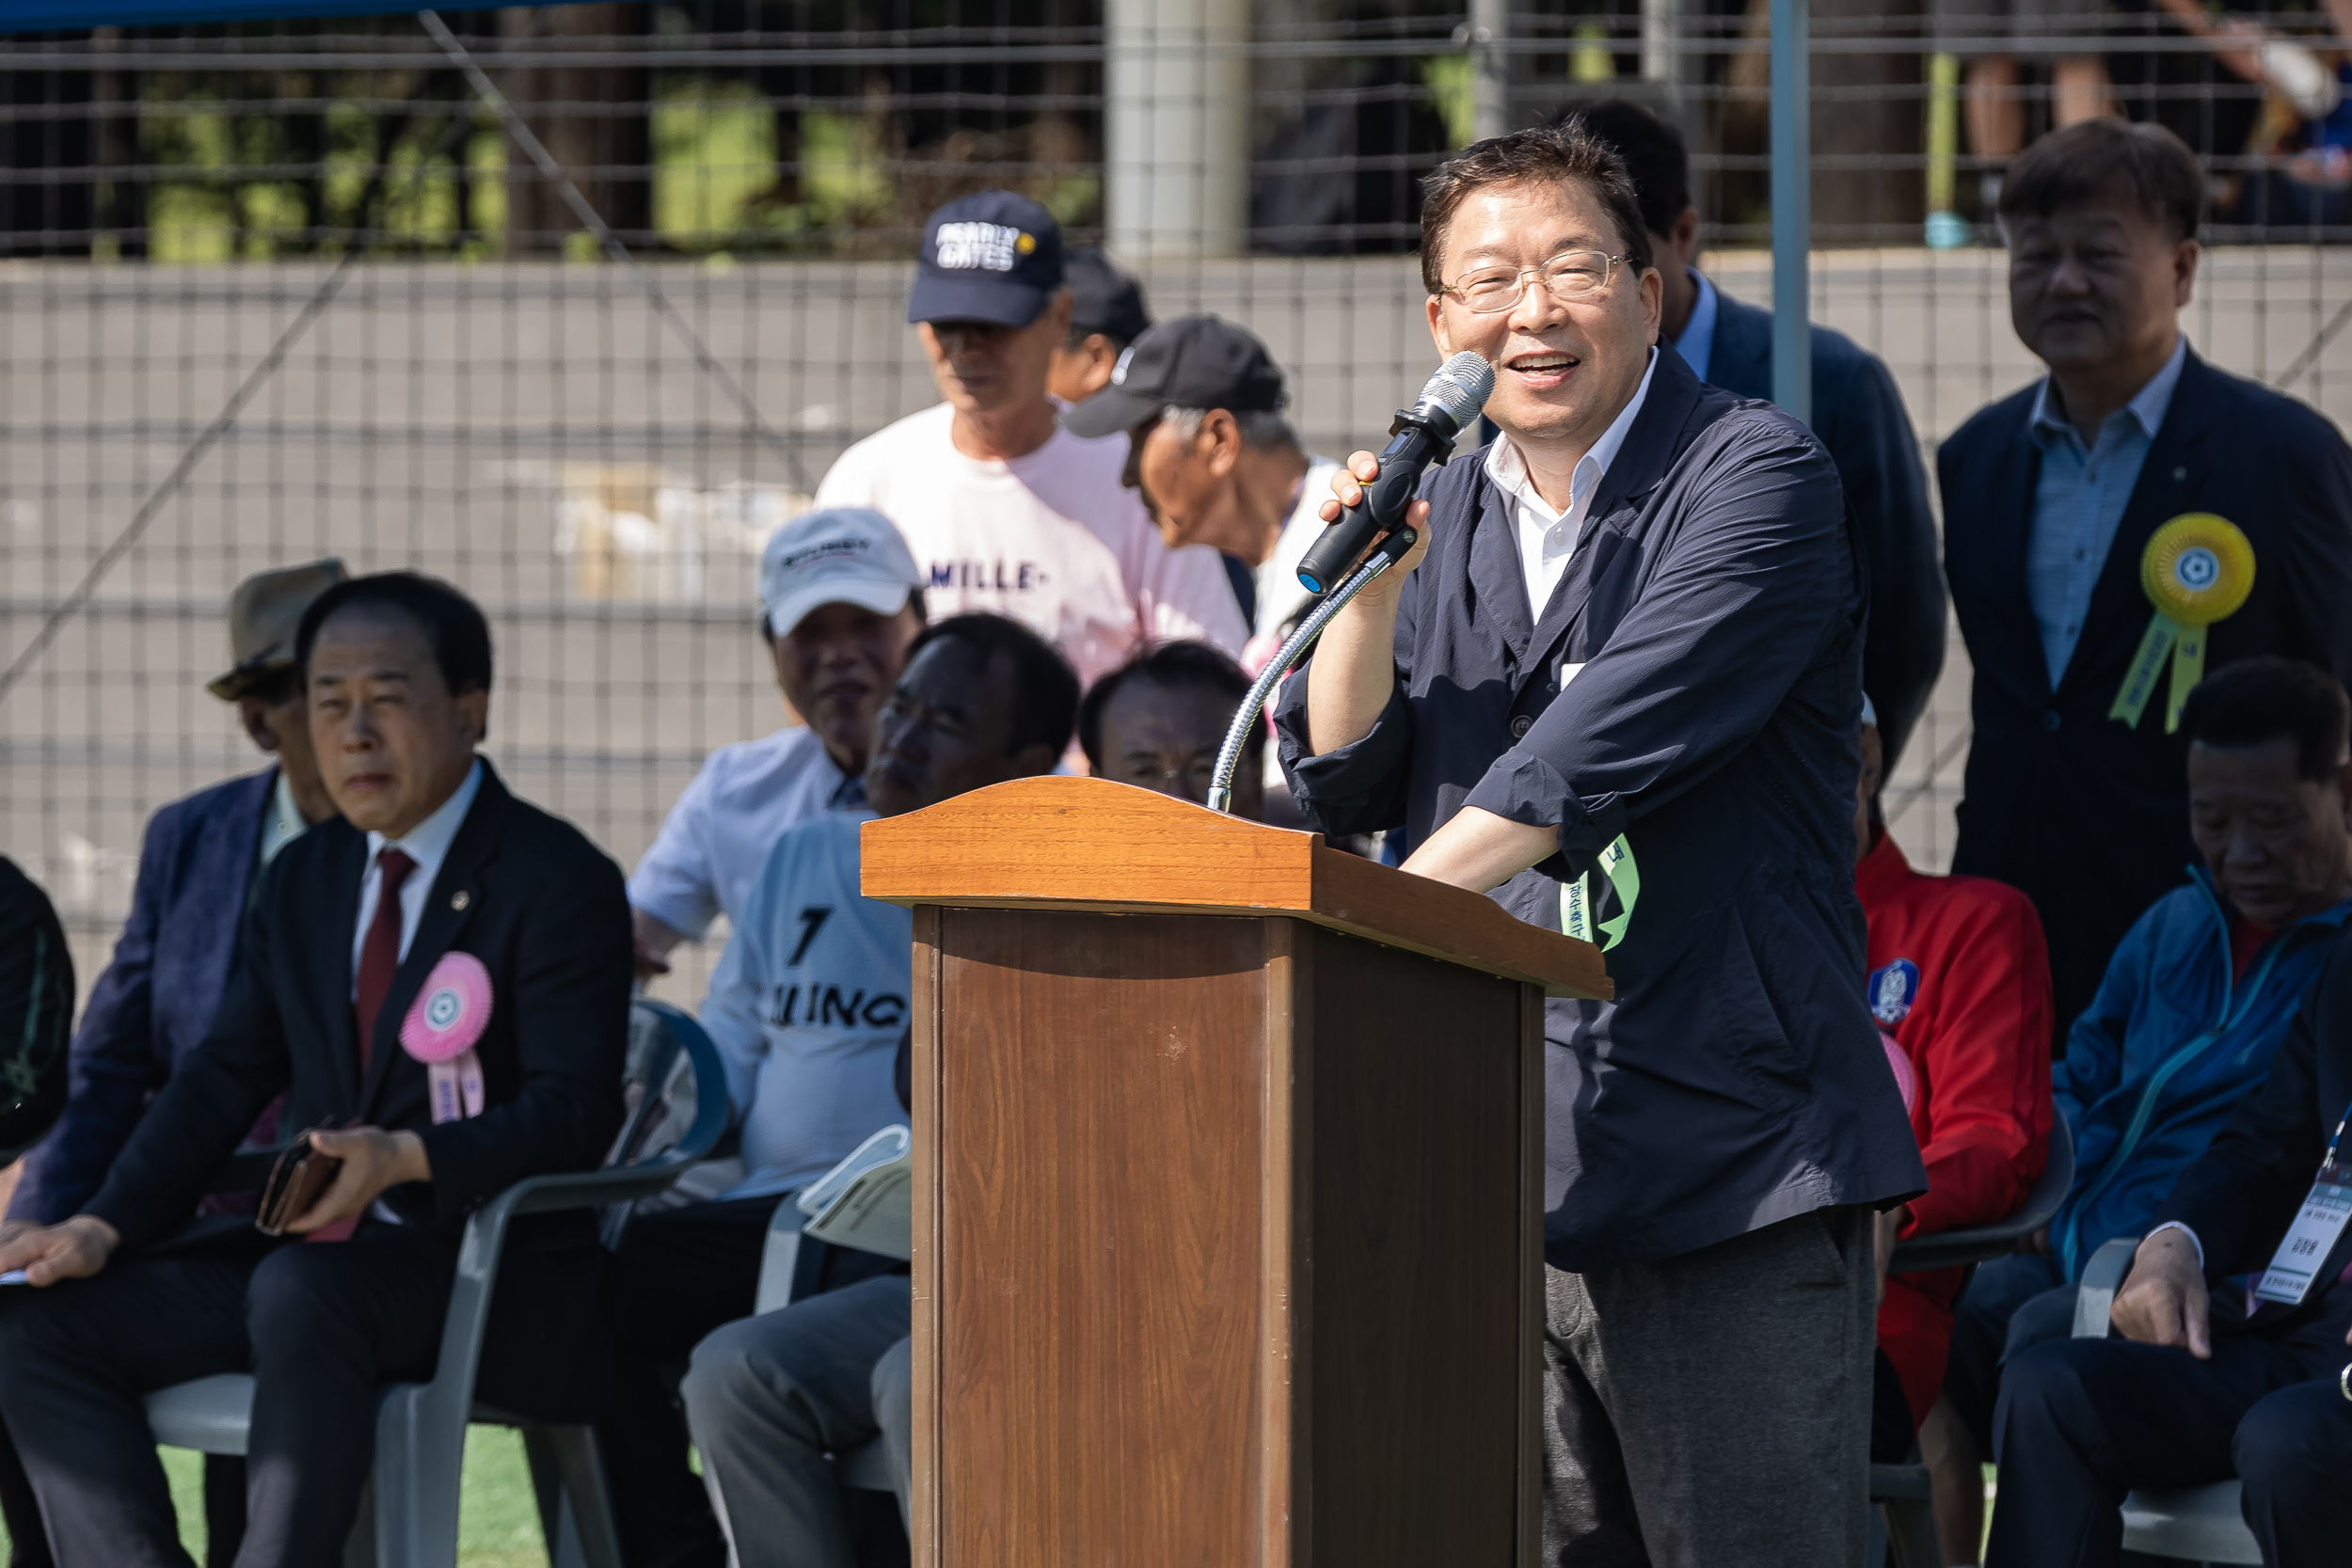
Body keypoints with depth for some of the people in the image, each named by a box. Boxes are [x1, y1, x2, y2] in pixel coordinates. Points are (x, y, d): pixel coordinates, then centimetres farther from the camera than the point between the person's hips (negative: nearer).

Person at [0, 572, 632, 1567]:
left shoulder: (561, 881, -5)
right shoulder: (304, 879, 17)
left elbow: (574, 1113, -13)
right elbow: (221, 1080, 13)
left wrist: (408, 1159, -30)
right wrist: (103, 1227, -4)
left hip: (489, 1267, -7)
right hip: (312, 1247, 7)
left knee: (301, 1294, -39)